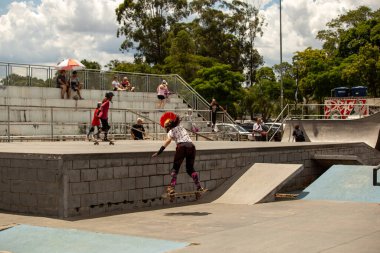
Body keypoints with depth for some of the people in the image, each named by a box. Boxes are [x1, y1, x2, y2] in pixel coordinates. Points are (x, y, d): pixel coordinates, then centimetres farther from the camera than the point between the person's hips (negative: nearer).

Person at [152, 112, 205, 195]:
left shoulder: (172, 131, 9)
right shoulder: (181, 128, 25)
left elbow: (168, 141, -1)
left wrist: (158, 152, -3)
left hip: (182, 146, -5)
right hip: (191, 146, 5)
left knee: (175, 168, 1)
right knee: (190, 169, 16)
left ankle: (171, 188, -12)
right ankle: (199, 187, 8)